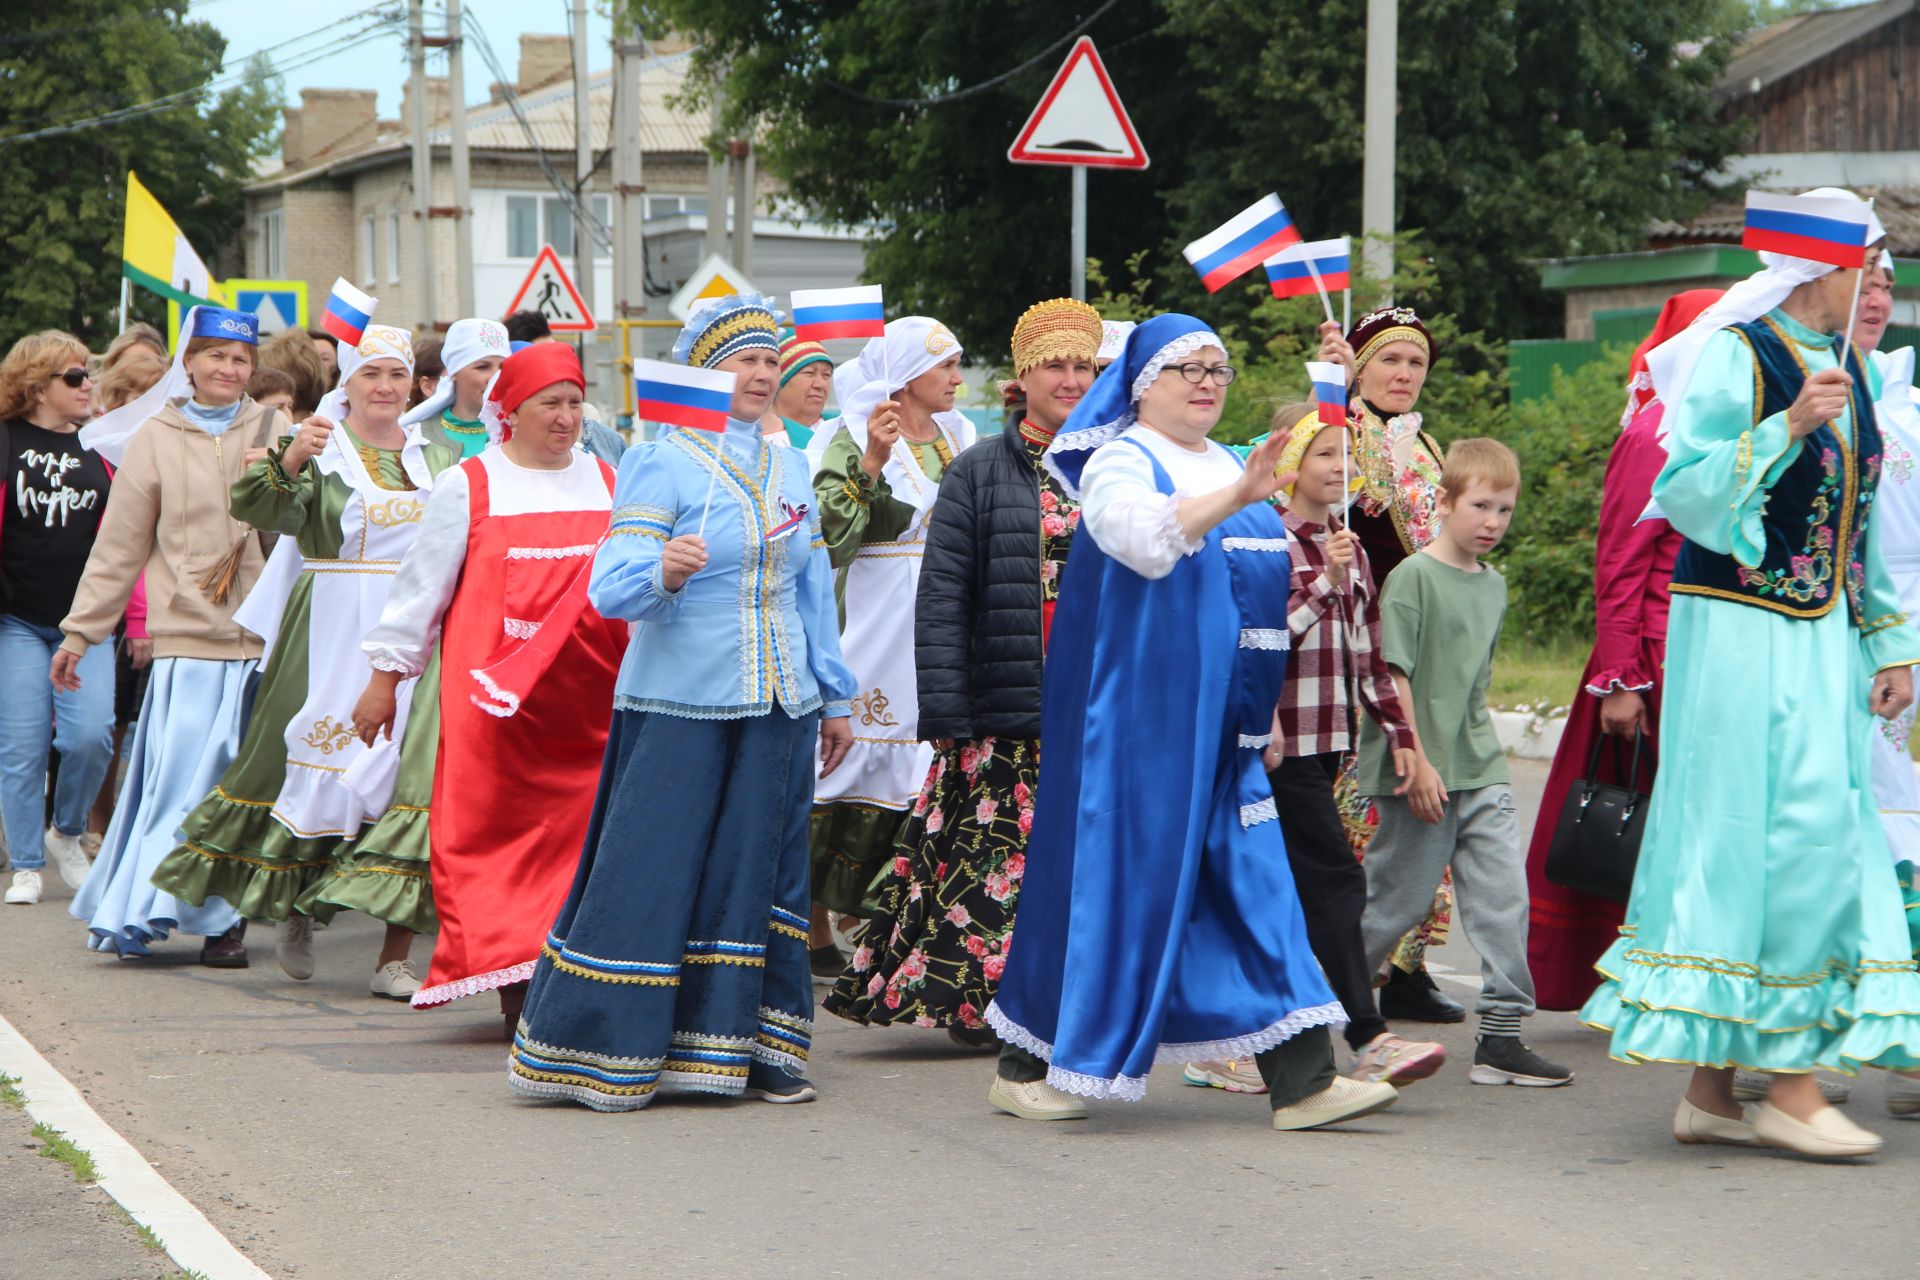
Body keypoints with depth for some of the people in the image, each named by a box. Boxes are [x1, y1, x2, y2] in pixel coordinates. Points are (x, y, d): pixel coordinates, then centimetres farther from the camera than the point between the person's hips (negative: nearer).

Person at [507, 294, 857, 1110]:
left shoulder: (788, 467, 14)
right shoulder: (660, 463, -5)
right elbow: (612, 586, -15)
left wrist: (833, 697, 18)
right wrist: (664, 571, -36)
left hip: (777, 706, 6)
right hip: (679, 703, -6)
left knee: (761, 870, 6)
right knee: (652, 869, -5)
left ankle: (743, 1046, 11)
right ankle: (597, 1050, 2)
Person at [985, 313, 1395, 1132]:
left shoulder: (1226, 466, 17)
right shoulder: (1118, 464, -7)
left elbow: (1256, 576, 29)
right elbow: (1146, 536, -29)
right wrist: (1235, 497, -42)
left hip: (1219, 723, 7)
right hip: (1137, 716, -7)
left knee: (1252, 882, 0)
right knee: (1107, 874, -3)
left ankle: (1302, 1079, -4)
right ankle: (1025, 1066, 9)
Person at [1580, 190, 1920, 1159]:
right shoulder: (1737, 358, -9)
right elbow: (1682, 491, -15)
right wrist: (1788, 427, -22)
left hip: (1821, 637, 8)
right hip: (1741, 633, -8)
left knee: (1825, 840, 5)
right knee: (1786, 835, -11)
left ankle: (1711, 1089, 9)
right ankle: (1790, 1088, -7)